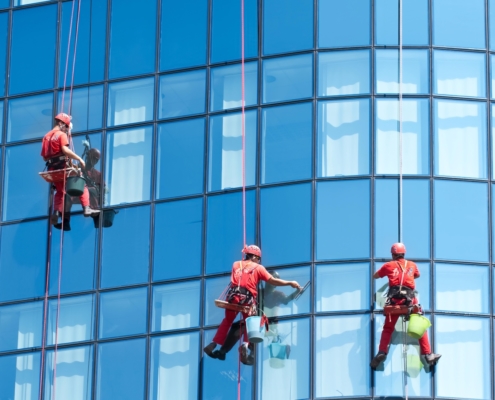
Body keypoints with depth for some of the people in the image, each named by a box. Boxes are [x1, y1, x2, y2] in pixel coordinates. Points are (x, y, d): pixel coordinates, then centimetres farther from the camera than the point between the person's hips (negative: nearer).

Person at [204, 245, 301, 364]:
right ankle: (245, 344, -16)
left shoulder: (236, 264, 21)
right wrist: (290, 283, 13)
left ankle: (213, 344, 12)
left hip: (233, 295, 3)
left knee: (227, 321, 21)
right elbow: (272, 281, 6)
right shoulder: (258, 267, 12)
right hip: (248, 297, -3)